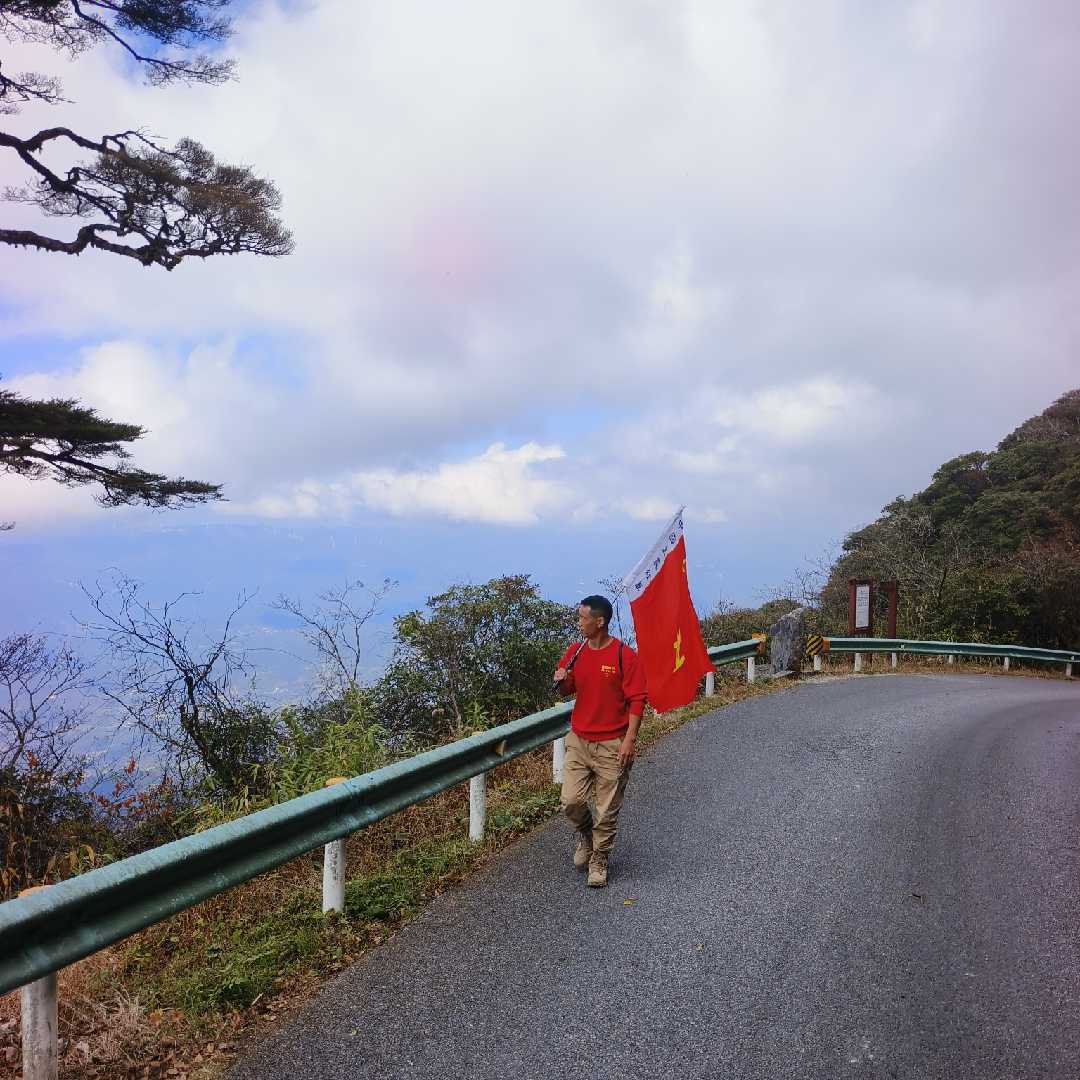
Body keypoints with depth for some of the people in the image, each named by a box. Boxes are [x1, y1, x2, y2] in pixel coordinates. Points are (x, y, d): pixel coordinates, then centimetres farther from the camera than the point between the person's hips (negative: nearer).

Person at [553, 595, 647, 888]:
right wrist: (561, 682, -8)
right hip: (579, 740, 4)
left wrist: (629, 740, -15)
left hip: (612, 745, -4)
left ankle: (599, 860, 25)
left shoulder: (624, 655, -13)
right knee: (571, 801, 0)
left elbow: (636, 700, -11)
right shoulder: (575, 651, 3)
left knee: (606, 809, 4)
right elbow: (566, 691, 15)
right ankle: (586, 834, 31)